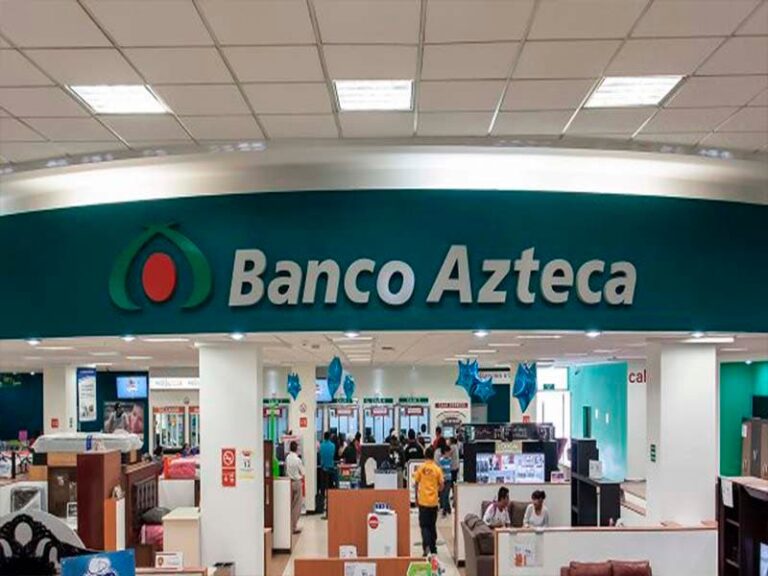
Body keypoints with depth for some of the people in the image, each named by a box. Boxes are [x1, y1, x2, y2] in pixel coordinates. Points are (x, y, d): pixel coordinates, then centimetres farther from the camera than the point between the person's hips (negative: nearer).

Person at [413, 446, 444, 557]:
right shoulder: (437, 469, -4)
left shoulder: (420, 468, -4)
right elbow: (441, 485, -2)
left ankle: (426, 546, -17)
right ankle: (433, 549, 19)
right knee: (432, 525, 14)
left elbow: (416, 484, 0)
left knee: (424, 525, 3)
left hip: (423, 501, -1)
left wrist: (416, 498, 11)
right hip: (434, 501, 1)